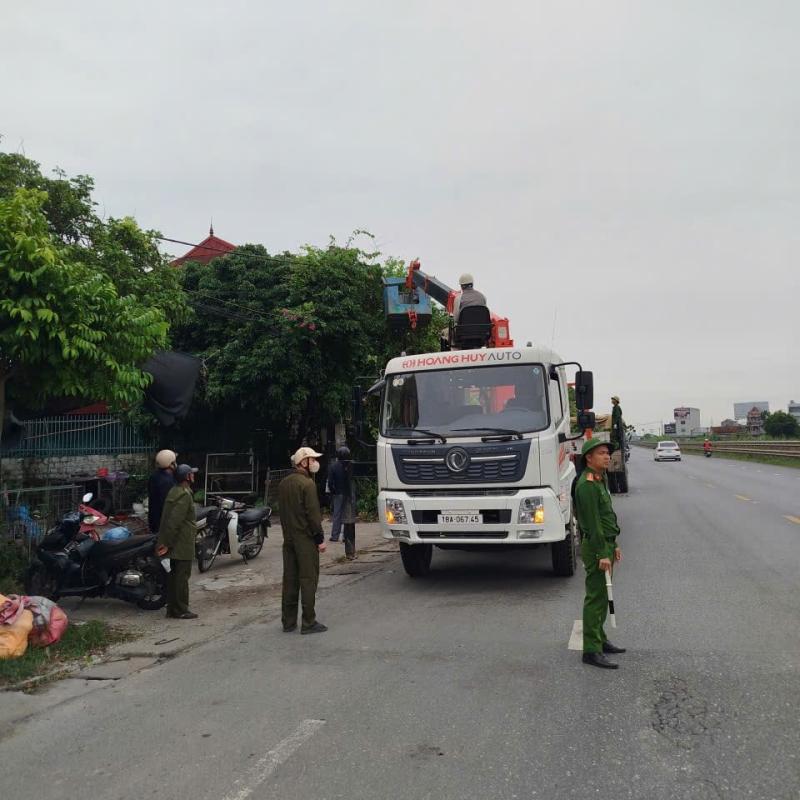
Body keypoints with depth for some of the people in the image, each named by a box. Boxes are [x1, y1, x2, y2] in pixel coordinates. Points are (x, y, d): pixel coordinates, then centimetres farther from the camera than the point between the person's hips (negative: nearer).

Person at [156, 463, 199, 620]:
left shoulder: (174, 491, 13)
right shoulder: (184, 495, -18)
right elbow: (175, 521, -23)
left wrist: (165, 542, 17)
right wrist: (167, 543, -20)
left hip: (174, 544, 10)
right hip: (182, 544, -10)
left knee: (173, 576, 13)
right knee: (182, 577, -4)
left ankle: (172, 608, 19)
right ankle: (181, 610, 1)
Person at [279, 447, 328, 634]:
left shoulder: (284, 483, 11)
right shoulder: (307, 483, -15)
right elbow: (313, 513, -17)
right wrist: (320, 539, -11)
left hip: (288, 538, 8)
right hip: (305, 539, -8)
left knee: (290, 579, 11)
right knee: (308, 580, -2)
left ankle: (288, 622, 16)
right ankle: (308, 622, 1)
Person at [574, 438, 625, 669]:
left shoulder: (600, 481, 15)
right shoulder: (587, 485, -18)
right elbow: (592, 522, -22)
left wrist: (613, 546, 21)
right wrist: (602, 554, -22)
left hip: (605, 545, 10)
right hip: (595, 547, -10)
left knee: (601, 597, 17)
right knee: (596, 598, -8)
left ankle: (599, 640, 27)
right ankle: (591, 651, -5)